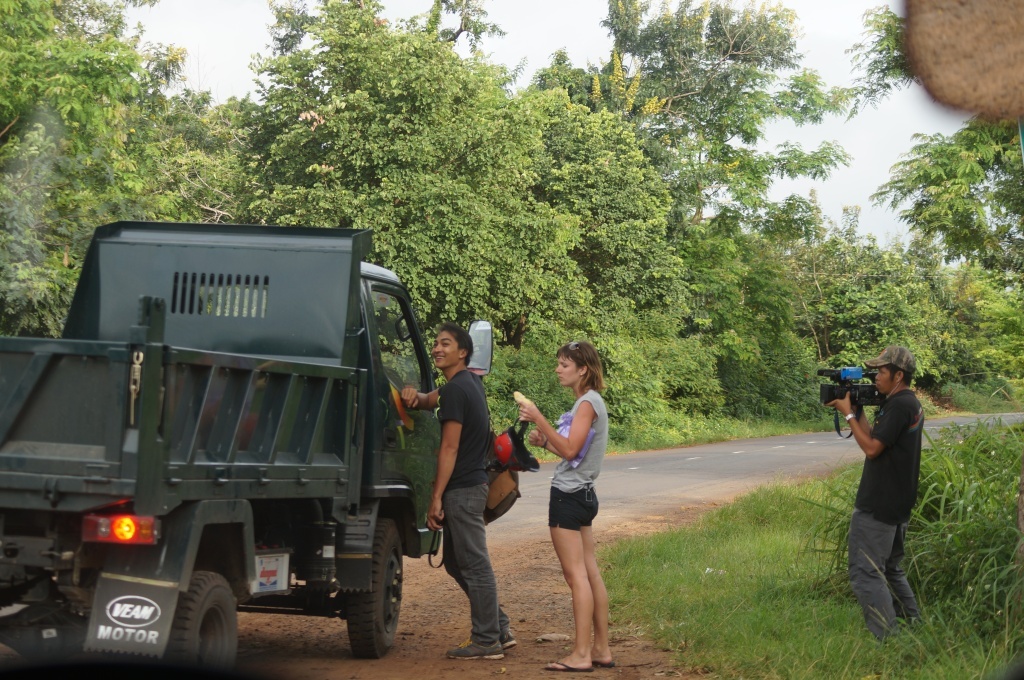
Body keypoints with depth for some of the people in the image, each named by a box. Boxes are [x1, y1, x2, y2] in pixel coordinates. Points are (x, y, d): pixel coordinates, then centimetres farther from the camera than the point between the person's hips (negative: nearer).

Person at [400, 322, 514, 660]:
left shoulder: (456, 389, -15)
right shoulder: (470, 382, 14)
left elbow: (449, 448, -18)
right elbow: (432, 401, 25)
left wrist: (436, 498, -17)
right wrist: (414, 395, -1)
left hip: (463, 489, -10)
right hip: (470, 484, 10)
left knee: (474, 565, -5)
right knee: (456, 562, 16)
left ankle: (487, 641, 0)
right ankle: (499, 630, 20)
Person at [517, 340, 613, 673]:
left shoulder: (588, 402, -13)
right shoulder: (587, 402, 17)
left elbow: (570, 450, -21)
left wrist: (538, 418, -21)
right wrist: (544, 441, 5)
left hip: (569, 496, -10)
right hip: (581, 495, 10)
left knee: (576, 575, -9)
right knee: (590, 573, 10)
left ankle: (581, 655, -9)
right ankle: (601, 650, 13)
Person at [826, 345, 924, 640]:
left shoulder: (899, 405, -17)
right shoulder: (911, 404, 14)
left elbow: (872, 447, -20)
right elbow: (877, 440, 14)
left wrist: (848, 414, -12)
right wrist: (857, 412, 7)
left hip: (877, 507, -11)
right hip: (897, 505, 11)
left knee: (865, 572, -9)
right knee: (890, 569, 21)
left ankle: (888, 639, -11)